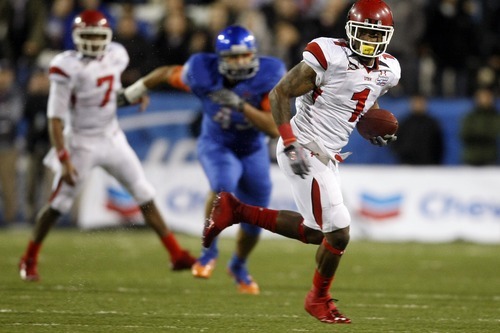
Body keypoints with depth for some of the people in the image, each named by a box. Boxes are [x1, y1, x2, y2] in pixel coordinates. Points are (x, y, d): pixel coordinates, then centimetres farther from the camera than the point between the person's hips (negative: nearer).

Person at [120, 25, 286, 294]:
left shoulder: (268, 76, -26)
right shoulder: (203, 72, -25)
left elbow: (275, 129, -30)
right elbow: (167, 73, -4)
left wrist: (241, 105, -42)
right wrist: (134, 92, 9)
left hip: (253, 151, 2)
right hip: (217, 146, -2)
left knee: (255, 221, 11)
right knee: (224, 184, -35)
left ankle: (239, 266, 42)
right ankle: (209, 249, -15)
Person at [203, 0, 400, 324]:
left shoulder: (386, 71, 5)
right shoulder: (330, 58, -19)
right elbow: (279, 94, -15)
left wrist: (376, 132, 1)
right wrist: (291, 145, -22)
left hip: (327, 156, 9)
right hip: (304, 151, -9)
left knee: (316, 232, 16)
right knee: (338, 233, -7)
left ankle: (236, 210, 23)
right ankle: (319, 299, 18)